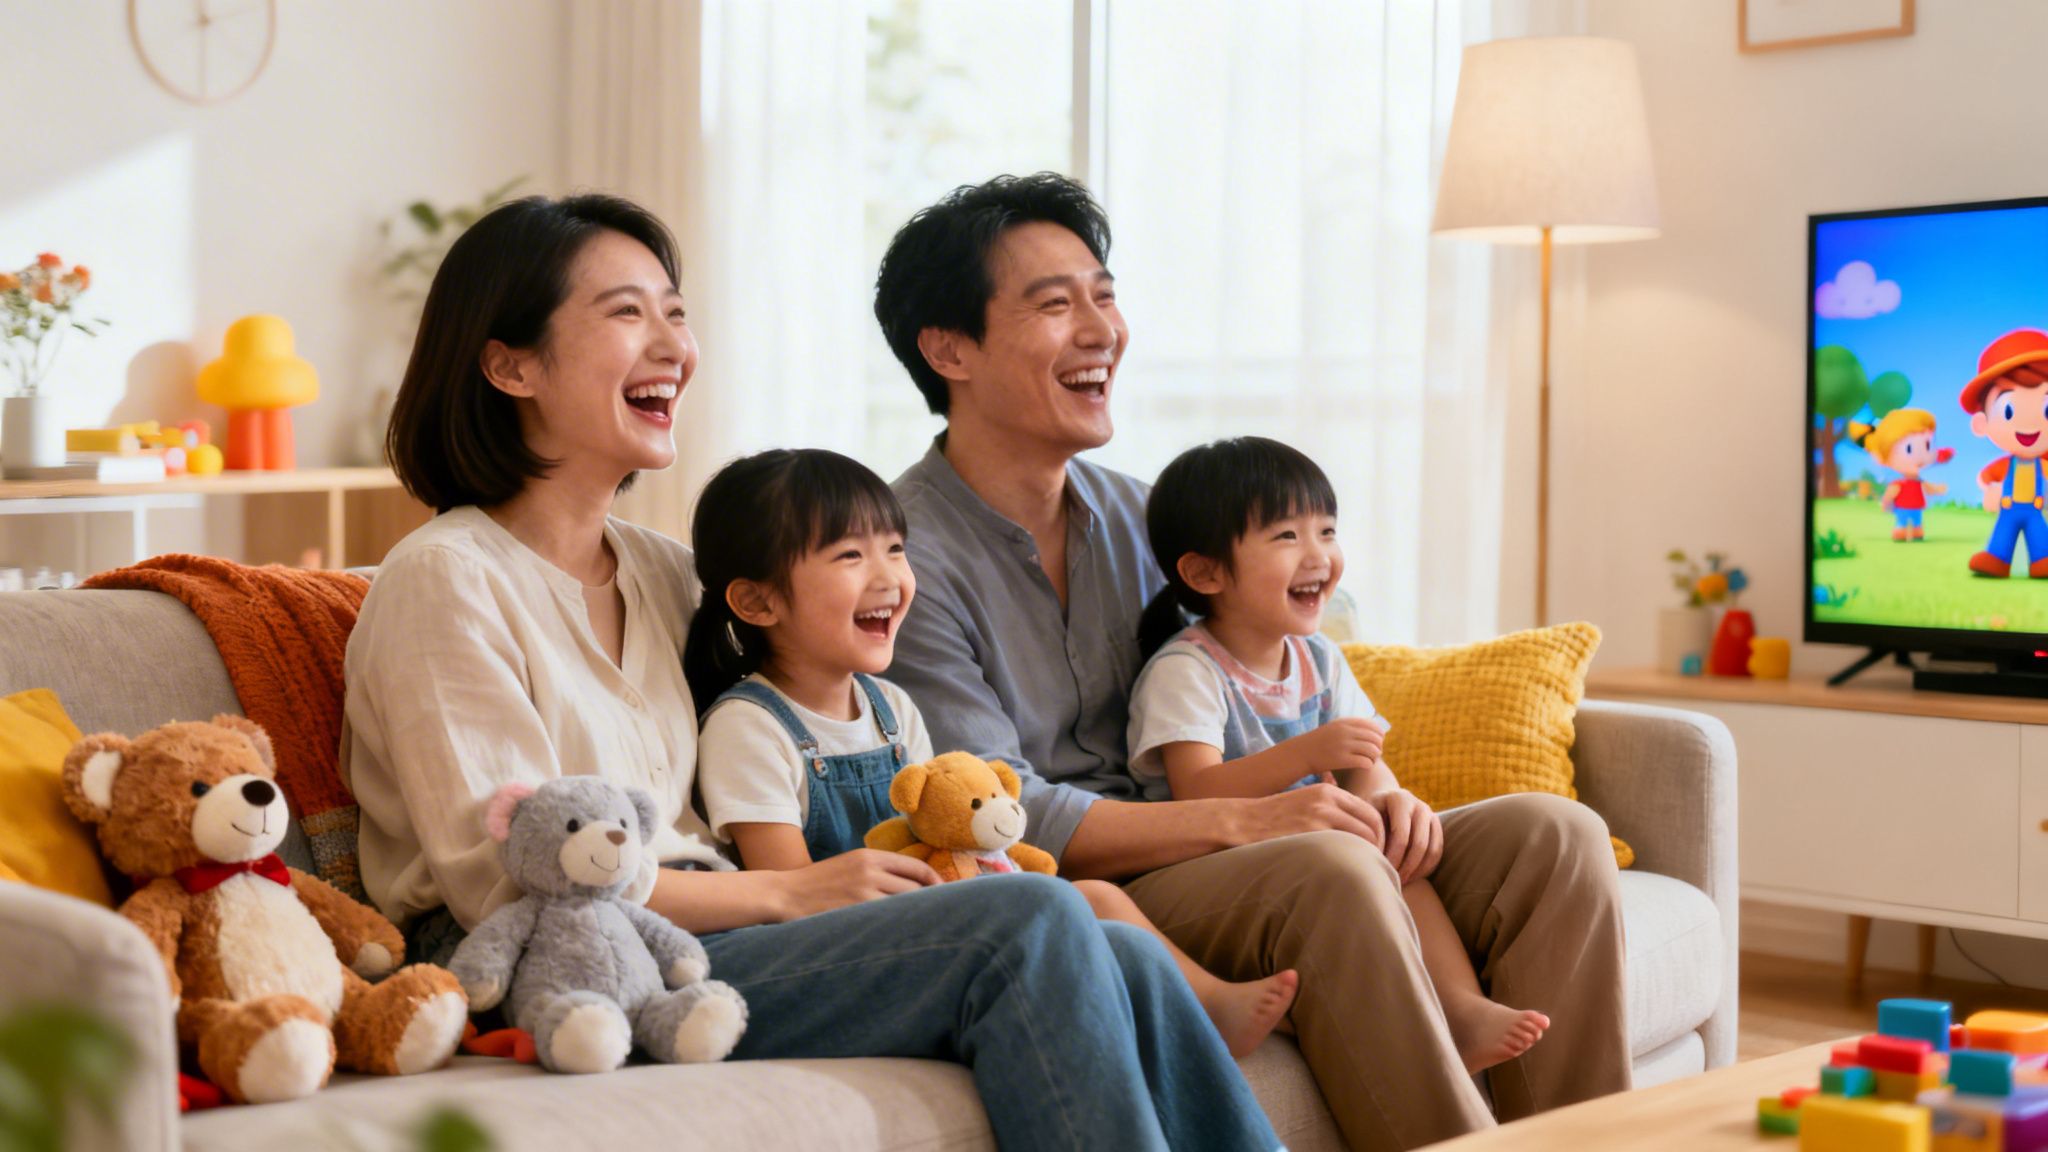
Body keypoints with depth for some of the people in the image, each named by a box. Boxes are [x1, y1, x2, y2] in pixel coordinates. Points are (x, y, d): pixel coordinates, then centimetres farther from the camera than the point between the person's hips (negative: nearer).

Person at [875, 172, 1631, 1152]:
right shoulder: (904, 555, -9)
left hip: (1185, 859, 8)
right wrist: (1241, 819, -23)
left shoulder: (1139, 518, 15)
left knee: (1553, 835, -8)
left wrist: (1368, 791, -5)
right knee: (1329, 871, -34)